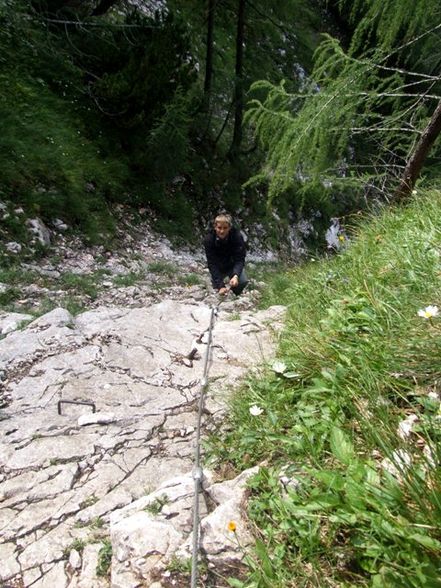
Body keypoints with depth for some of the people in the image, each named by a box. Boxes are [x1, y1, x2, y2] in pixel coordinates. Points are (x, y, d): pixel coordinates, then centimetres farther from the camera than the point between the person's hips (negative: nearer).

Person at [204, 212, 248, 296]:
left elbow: (239, 259, -29)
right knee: (216, 286, -13)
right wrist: (220, 285, -37)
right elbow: (212, 264, -27)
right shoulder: (209, 239, -25)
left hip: (233, 265, -1)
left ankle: (235, 297, 6)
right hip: (218, 268, 1)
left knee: (243, 281, -23)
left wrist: (236, 276, -50)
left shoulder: (237, 236, -26)